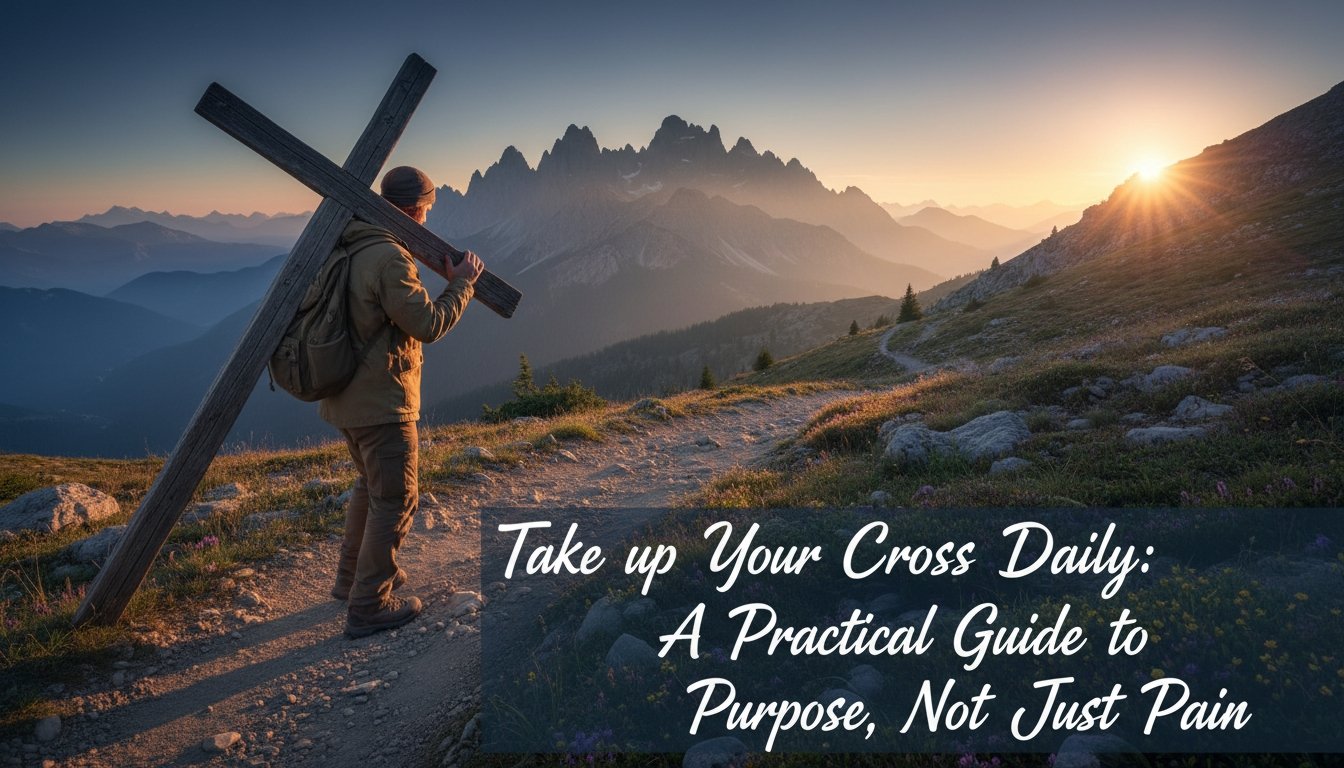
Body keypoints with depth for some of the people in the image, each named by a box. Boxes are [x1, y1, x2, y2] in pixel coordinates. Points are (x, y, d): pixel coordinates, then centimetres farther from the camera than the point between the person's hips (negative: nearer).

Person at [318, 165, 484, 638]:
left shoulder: (351, 248, 9)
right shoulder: (390, 258, -21)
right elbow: (428, 324, -20)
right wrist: (462, 283, -8)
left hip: (347, 397, 10)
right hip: (382, 401, -10)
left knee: (371, 485, 26)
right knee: (395, 500, 3)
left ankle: (352, 577, 39)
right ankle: (369, 606, 11)